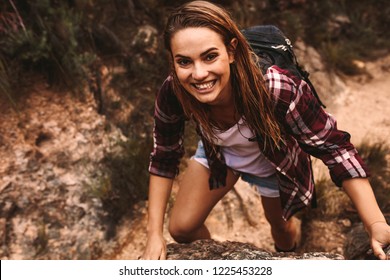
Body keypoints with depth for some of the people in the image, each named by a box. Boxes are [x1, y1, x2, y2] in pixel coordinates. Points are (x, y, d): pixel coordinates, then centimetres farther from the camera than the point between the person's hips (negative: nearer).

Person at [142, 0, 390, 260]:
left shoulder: (278, 90, -44)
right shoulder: (173, 94, -34)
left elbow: (335, 147, -34)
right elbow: (165, 157, -16)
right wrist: (155, 234, -17)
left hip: (275, 163, -1)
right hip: (218, 154, 2)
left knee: (280, 224, 21)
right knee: (181, 228, 0)